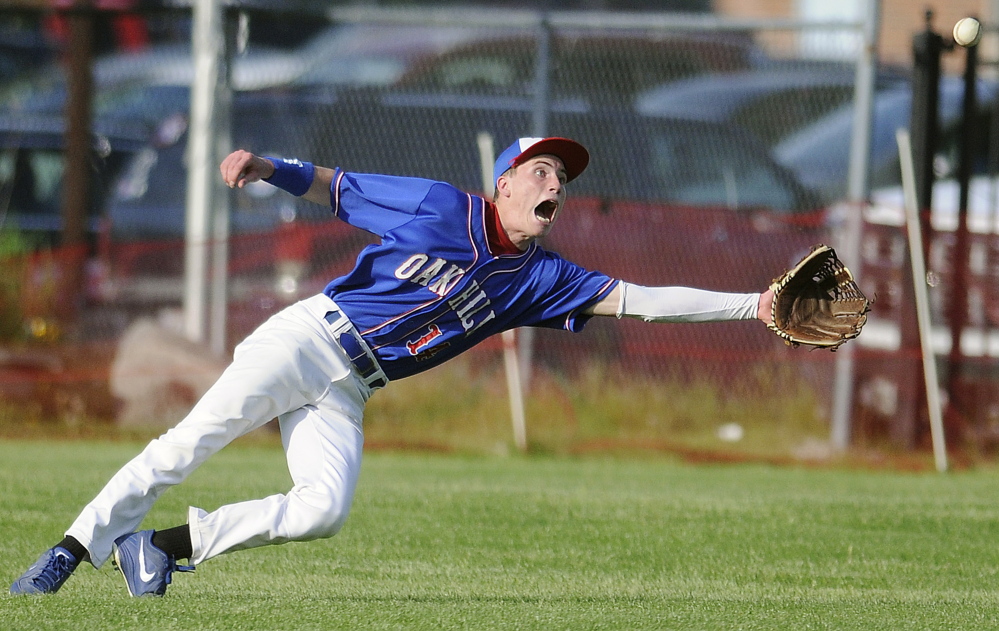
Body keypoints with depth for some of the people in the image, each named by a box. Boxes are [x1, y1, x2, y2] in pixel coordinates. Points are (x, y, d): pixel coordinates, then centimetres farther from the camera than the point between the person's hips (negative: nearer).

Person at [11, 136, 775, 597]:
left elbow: (634, 299, 4)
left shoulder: (538, 279, 9)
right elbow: (333, 186, 5)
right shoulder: (441, 205, -1)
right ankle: (72, 549, -9)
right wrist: (267, 167, -14)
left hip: (345, 395, 4)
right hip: (307, 338, -4)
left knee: (324, 509, -21)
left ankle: (171, 542, -8)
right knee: (192, 441, -17)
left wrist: (750, 307, -4)